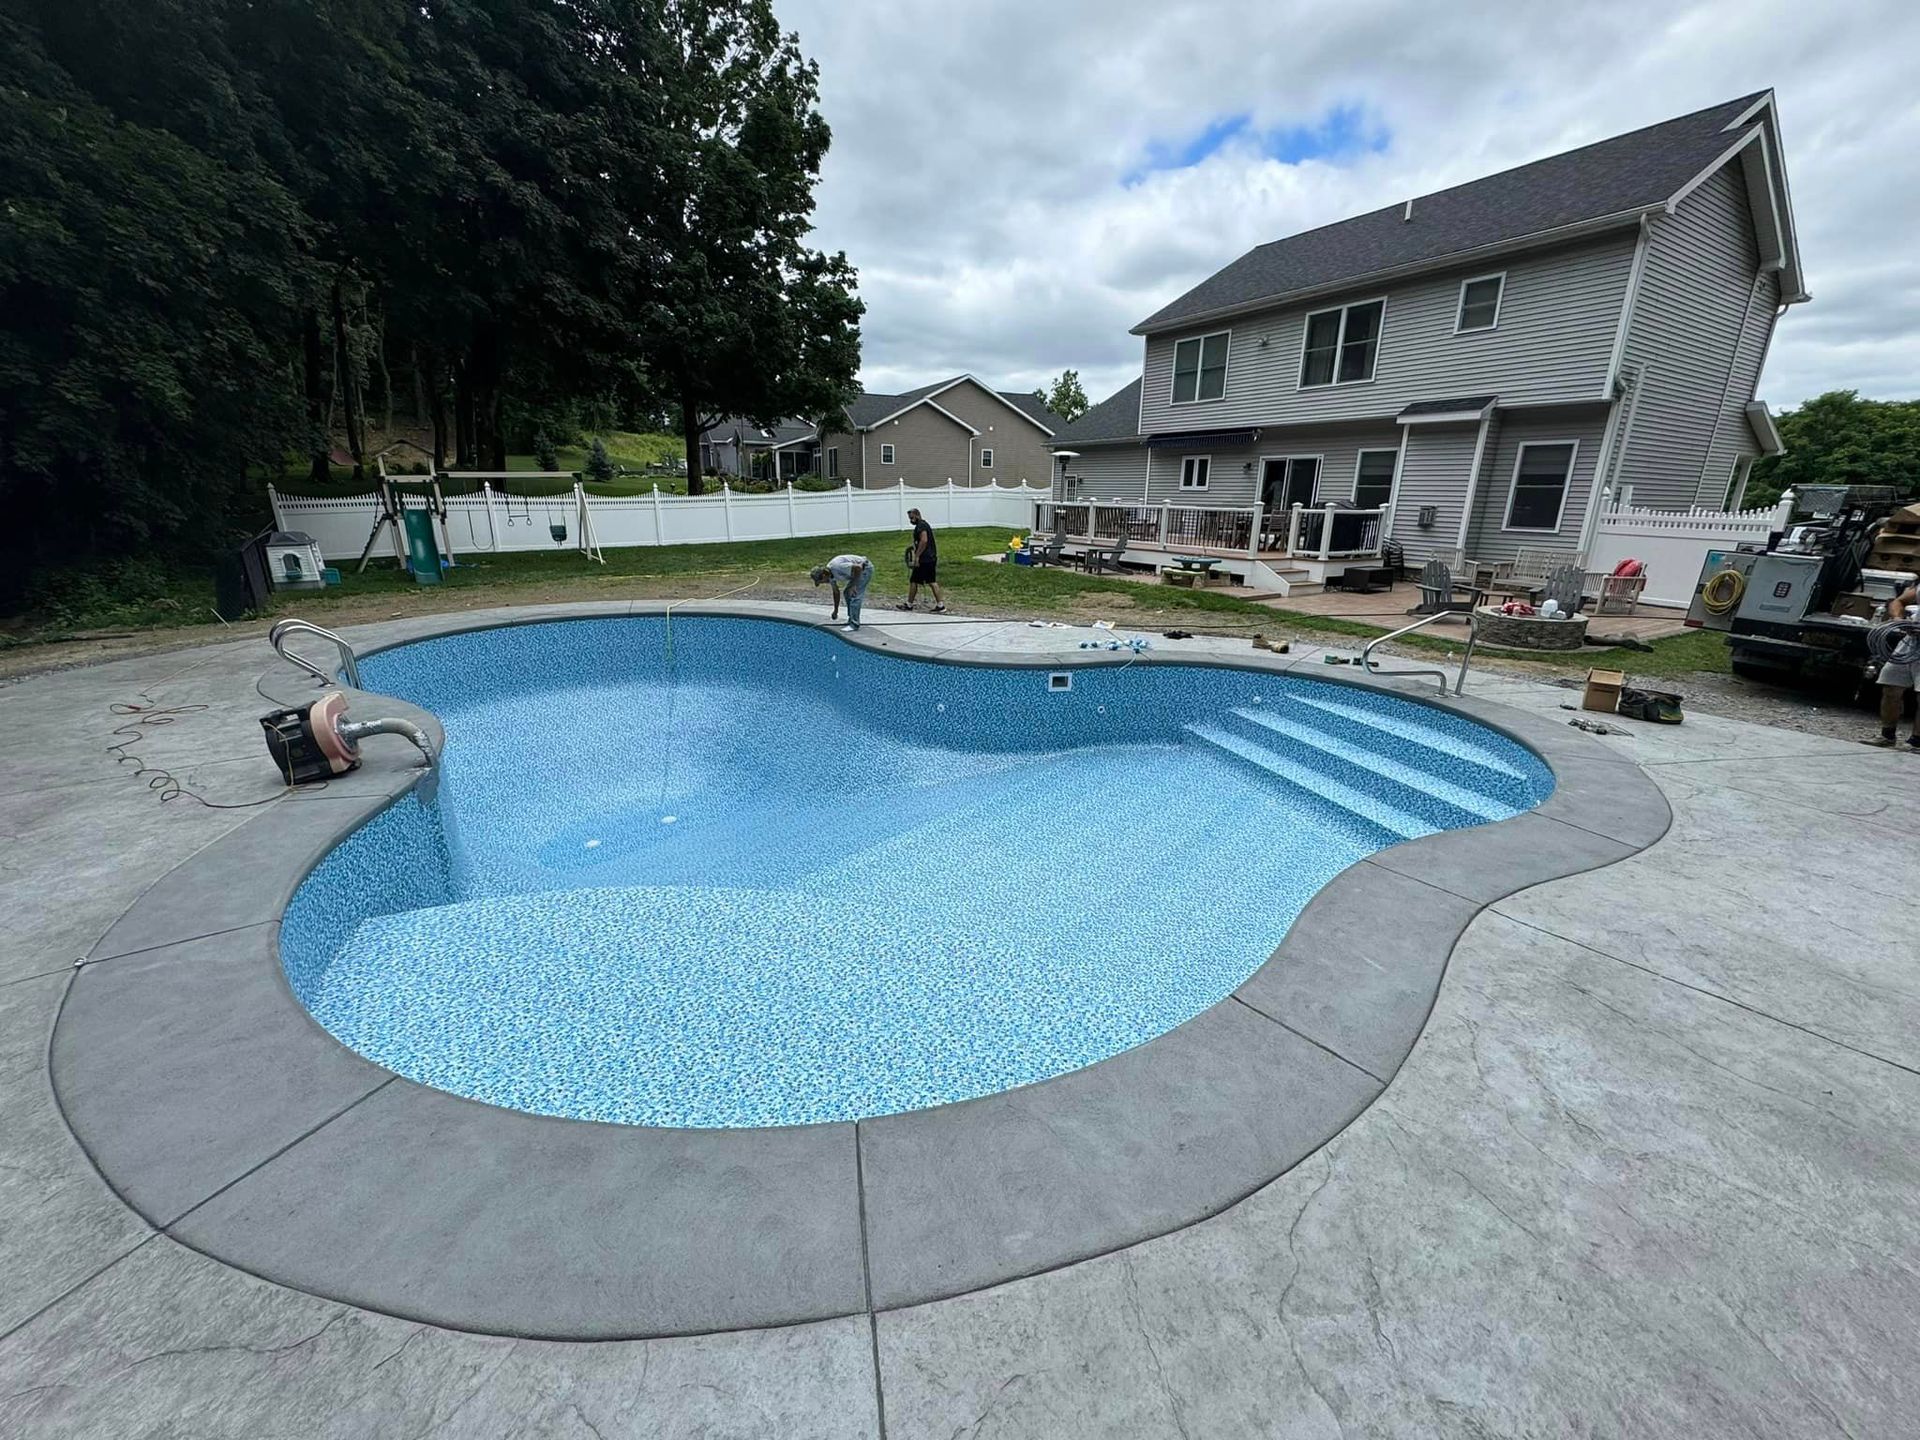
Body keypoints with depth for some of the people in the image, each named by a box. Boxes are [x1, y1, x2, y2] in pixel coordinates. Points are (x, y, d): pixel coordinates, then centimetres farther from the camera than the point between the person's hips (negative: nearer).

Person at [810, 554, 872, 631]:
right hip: (860, 570, 10)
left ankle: (854, 624, -8)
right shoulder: (830, 573, 1)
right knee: (848, 593, 13)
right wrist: (836, 611, 20)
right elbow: (836, 592, 14)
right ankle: (852, 620, 19)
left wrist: (854, 585, -19)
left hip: (865, 568, -10)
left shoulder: (837, 567, -29)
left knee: (854, 595, -12)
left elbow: (858, 568, -29)